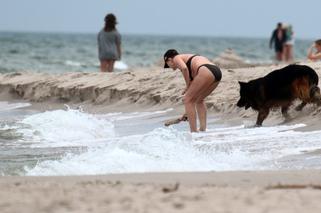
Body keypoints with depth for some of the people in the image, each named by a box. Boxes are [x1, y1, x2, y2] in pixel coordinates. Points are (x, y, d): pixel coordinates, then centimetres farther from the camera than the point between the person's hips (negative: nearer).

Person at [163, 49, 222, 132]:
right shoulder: (188, 58, 37)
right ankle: (203, 129, 21)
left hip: (206, 72, -9)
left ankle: (194, 131, 0)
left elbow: (184, 68, -11)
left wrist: (188, 86, 2)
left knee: (188, 100, 4)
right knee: (199, 100, 28)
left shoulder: (176, 58, 12)